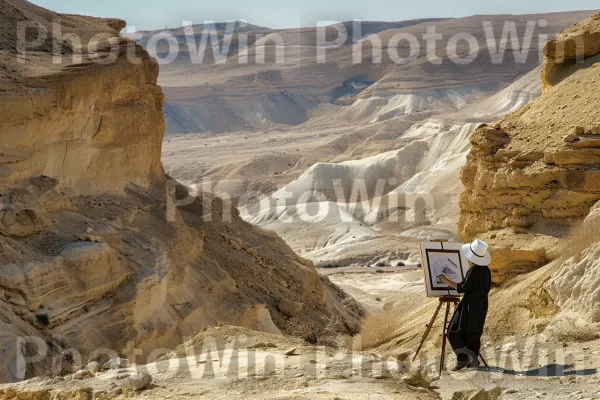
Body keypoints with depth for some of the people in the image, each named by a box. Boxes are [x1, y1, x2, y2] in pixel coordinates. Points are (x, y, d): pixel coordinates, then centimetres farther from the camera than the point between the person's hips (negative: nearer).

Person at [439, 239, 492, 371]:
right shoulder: (486, 270, 4)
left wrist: (446, 281, -10)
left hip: (470, 305, -8)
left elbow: (462, 288, -17)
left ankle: (463, 357, -8)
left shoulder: (474, 271, -21)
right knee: (474, 332, 14)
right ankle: (473, 360, 15)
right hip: (481, 304, 8)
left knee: (454, 330, -1)